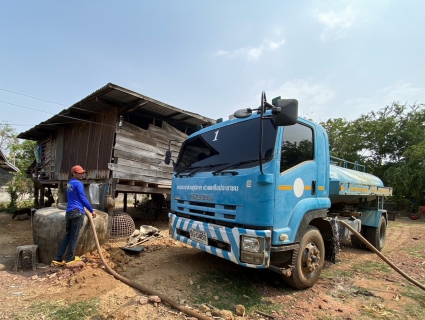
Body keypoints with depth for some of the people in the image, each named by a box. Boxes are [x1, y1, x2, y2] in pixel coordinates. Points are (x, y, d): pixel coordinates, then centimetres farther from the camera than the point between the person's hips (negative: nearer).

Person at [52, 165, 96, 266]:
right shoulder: (78, 183, -11)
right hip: (77, 212, -9)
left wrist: (86, 208, 39)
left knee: (68, 235, 14)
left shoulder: (69, 183, 17)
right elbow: (83, 198, -12)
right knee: (74, 237, 2)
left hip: (69, 211, 9)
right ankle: (69, 258, 12)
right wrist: (92, 210, -5)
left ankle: (58, 258, 13)